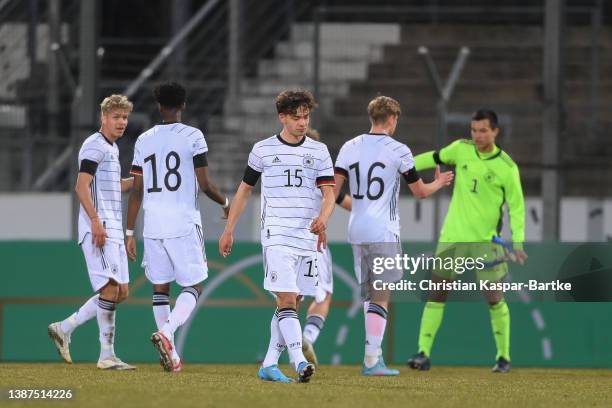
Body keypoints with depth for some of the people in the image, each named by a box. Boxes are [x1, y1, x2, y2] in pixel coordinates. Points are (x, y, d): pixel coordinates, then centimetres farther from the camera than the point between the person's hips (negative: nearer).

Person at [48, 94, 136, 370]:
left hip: (112, 230, 10)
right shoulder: (95, 145, -8)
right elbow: (82, 186, -17)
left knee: (120, 292, 8)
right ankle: (107, 355, -12)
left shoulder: (112, 148, 21)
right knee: (110, 288, -13)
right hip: (98, 229, -10)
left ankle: (64, 328, 15)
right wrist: (96, 220, -25)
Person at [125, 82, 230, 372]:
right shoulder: (193, 137, -4)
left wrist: (130, 233, 12)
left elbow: (137, 190, 7)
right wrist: (225, 202, 14)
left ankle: (171, 356, 8)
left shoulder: (144, 140, 8)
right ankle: (165, 331, -24)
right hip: (183, 223, -4)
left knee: (160, 288, 11)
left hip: (152, 225, 4)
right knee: (193, 287, 2)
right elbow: (205, 185, -6)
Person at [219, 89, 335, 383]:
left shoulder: (319, 151, 9)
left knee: (292, 303, 6)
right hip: (276, 234, -3)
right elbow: (244, 190, 14)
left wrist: (322, 219, -20)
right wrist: (229, 230, 14)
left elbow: (328, 194, 1)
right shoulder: (263, 150, 5)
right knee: (286, 299, -16)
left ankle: (269, 365, 14)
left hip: (307, 236, 3)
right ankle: (299, 362, -27)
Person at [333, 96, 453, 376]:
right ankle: (372, 360, -12)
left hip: (356, 231, 5)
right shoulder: (398, 150, -5)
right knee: (380, 297, -6)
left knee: (369, 295, 16)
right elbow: (420, 191, 5)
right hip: (383, 233, -5)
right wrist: (439, 183, 25)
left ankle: (374, 354, 17)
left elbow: (333, 190, 2)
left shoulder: (350, 148, 7)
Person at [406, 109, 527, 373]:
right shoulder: (461, 149, 1)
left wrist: (517, 243, -16)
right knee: (436, 293, -2)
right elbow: (435, 158, 17)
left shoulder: (507, 168, -9)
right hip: (453, 235, 3)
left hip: (485, 241, -3)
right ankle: (423, 353, -1)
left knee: (494, 297, -3)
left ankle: (504, 357, 10)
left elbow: (516, 207, -6)